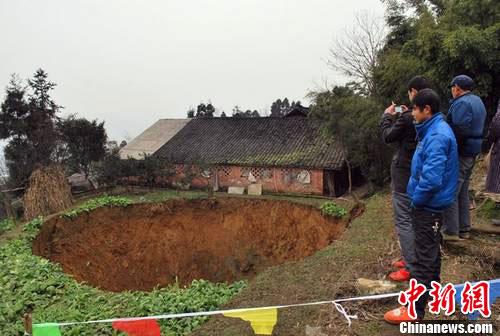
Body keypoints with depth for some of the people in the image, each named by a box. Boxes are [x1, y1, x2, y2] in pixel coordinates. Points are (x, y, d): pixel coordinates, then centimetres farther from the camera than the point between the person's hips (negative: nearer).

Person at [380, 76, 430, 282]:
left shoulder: (408, 118, -22)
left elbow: (388, 137, -9)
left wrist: (387, 116, 6)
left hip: (405, 175, -8)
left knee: (403, 221, -1)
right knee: (415, 218, 19)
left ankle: (410, 268, 4)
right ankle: (411, 258, 31)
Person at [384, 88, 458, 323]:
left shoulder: (436, 136, -25)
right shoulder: (436, 129, 7)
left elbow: (431, 178, -31)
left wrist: (416, 199, -18)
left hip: (428, 205, -10)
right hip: (433, 203, 10)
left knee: (424, 255, -3)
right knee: (431, 247, 26)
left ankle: (415, 310, 7)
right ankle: (432, 285, 46)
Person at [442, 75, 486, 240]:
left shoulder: (461, 103, -16)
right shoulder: (477, 101, 15)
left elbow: (460, 131, -26)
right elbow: (478, 129, 18)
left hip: (461, 153, -10)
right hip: (473, 152, 10)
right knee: (462, 192, 17)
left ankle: (450, 231, 2)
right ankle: (464, 229, 26)